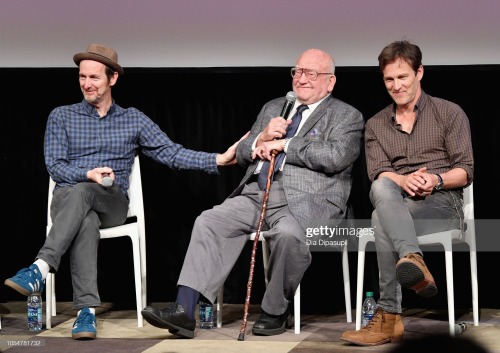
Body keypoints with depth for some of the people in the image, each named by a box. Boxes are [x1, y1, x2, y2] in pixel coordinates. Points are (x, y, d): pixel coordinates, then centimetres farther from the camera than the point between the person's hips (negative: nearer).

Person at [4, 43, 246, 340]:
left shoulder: (134, 120, 13)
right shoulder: (62, 117, 13)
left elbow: (172, 153, 4)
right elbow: (54, 166, 3)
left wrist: (219, 159, -10)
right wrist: (88, 174, -17)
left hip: (113, 204, 0)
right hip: (68, 199, 0)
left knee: (82, 192, -37)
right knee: (86, 220, -38)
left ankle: (41, 269, -50)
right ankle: (87, 310, -48)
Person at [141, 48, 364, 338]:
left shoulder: (347, 117, 9)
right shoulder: (272, 108, 27)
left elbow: (336, 156, -11)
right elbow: (242, 155, 23)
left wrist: (283, 144, -7)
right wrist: (263, 138, 0)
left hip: (306, 201, -5)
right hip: (256, 194, 5)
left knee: (287, 233, -37)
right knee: (209, 222, -19)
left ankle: (276, 312, -15)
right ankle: (184, 310, -25)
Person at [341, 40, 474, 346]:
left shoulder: (450, 113, 10)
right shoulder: (375, 125, 19)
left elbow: (466, 171, 3)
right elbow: (378, 173, 2)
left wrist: (437, 180, -19)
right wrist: (403, 181, -22)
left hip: (443, 203, -3)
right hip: (397, 204, 3)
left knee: (382, 219, -35)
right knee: (381, 188, -37)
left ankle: (389, 317, -42)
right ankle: (413, 260, -58)